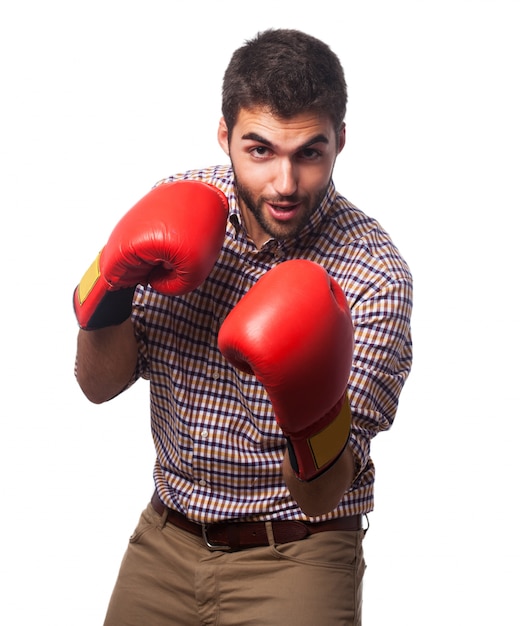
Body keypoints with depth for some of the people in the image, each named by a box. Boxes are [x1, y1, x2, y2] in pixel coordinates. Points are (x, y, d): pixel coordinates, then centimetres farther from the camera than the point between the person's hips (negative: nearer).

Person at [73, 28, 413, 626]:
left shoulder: (375, 276, -20)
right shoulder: (178, 209, -7)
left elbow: (321, 497, -20)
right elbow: (100, 385, -2)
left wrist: (311, 409, -40)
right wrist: (109, 285, -20)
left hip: (292, 558, -4)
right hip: (165, 537, 4)